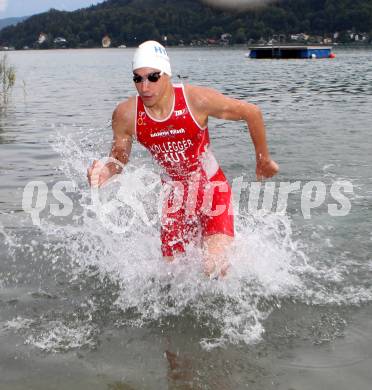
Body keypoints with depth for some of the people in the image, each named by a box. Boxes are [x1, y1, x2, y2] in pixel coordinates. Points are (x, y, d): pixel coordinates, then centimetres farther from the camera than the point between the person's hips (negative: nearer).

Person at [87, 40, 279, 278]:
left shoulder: (197, 100, -24)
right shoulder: (126, 115, -16)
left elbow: (252, 113, -9)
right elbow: (119, 158, 2)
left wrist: (264, 160, 2)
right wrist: (107, 170, -23)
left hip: (211, 188, -3)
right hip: (175, 195, 3)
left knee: (215, 267, -20)